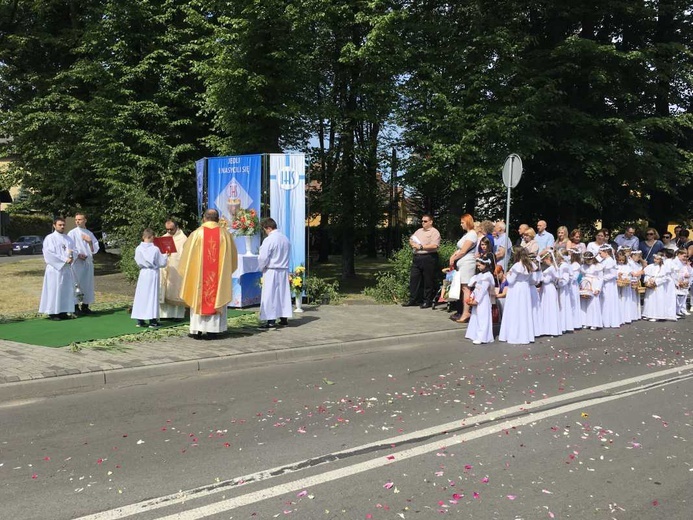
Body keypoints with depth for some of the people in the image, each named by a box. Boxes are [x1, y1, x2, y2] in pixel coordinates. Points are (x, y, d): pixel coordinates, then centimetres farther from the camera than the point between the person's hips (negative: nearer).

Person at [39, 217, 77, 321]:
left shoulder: (68, 238, 15)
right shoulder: (49, 238, -3)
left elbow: (74, 250, 12)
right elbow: (49, 254, -12)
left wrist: (71, 257, -10)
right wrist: (64, 260, -16)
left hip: (67, 269, 6)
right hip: (55, 269, -6)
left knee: (66, 290, 5)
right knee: (54, 290, -5)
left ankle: (63, 312, 11)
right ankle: (53, 313, -2)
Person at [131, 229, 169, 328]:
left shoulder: (138, 249, -4)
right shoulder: (155, 249, -12)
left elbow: (138, 262, 7)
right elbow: (162, 263, -5)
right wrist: (164, 255, 13)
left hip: (143, 273, 3)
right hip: (153, 273, -3)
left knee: (141, 296, 9)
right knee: (152, 296, 2)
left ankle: (140, 320, 12)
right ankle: (152, 321, 2)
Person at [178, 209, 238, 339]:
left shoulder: (197, 233, -4)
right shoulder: (225, 234, -1)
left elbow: (187, 253, 4)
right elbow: (232, 255, 8)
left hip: (198, 274, -1)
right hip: (219, 275, 1)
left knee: (198, 298, 7)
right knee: (217, 298, 6)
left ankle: (197, 330, 8)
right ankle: (212, 330, 4)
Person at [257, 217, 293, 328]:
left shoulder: (268, 240, -16)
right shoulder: (286, 239, 6)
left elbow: (263, 258, -15)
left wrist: (261, 268, 1)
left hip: (271, 272, -7)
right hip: (284, 271, 7)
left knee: (270, 296, -1)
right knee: (283, 294, 13)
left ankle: (271, 320, -2)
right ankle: (284, 318, 19)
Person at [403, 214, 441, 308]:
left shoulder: (434, 232, -5)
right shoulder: (419, 231, 20)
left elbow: (434, 245, -18)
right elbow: (411, 240, 25)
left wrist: (421, 247, -16)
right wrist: (412, 244, 1)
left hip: (428, 258, -7)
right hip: (417, 258, 7)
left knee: (428, 281, 0)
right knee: (413, 278, 5)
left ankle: (427, 301, 8)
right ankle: (413, 300, 10)